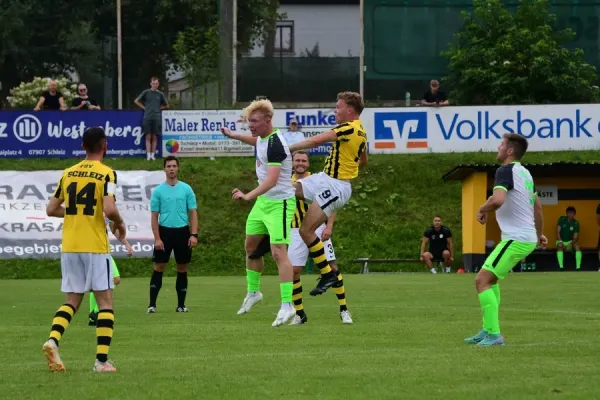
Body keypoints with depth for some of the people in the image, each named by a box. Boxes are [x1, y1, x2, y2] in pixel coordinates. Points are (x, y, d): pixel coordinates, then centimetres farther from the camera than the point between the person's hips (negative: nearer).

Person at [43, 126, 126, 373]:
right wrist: (120, 224, 0)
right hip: (95, 247, -5)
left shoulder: (68, 173, 8)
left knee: (72, 300, 13)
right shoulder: (106, 174, -8)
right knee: (105, 301, 3)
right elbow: (109, 209, -20)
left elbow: (51, 209, 10)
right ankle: (102, 360, -4)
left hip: (69, 247, 5)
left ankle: (53, 340, -12)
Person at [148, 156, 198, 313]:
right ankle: (152, 304, -2)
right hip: (165, 231, -1)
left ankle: (181, 304, 12)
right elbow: (154, 216, 3)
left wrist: (194, 235, -6)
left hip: (182, 231, 1)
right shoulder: (158, 191, 3)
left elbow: (193, 213, 5)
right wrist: (157, 238, -6)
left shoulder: (186, 189, 5)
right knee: (159, 268, -3)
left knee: (182, 268, 5)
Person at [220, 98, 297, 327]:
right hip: (263, 200, 10)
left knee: (278, 252, -17)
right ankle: (253, 293, 36)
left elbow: (272, 179, -38)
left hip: (279, 203, -10)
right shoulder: (262, 138, 3)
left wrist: (248, 196, -49)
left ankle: (287, 306, -19)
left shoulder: (275, 144, -26)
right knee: (251, 246, 19)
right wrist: (234, 136, 33)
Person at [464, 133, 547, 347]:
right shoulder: (524, 173, 15)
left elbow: (497, 200, -32)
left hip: (516, 239, -10)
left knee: (482, 280, -10)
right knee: (490, 279, 22)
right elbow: (537, 206, 27)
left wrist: (482, 210, -11)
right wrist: (539, 233, 40)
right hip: (527, 237, 10)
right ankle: (488, 330, 22)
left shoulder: (506, 171, -14)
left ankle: (493, 334, -14)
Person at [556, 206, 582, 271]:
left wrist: (570, 244, -28)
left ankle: (578, 267, -34)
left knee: (577, 246, -31)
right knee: (560, 246, -36)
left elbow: (575, 237, -10)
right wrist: (560, 242, -25)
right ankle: (561, 267, -41)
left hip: (570, 241, 1)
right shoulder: (561, 219, -8)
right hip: (561, 241, -1)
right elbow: (558, 232, -11)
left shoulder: (576, 223, -6)